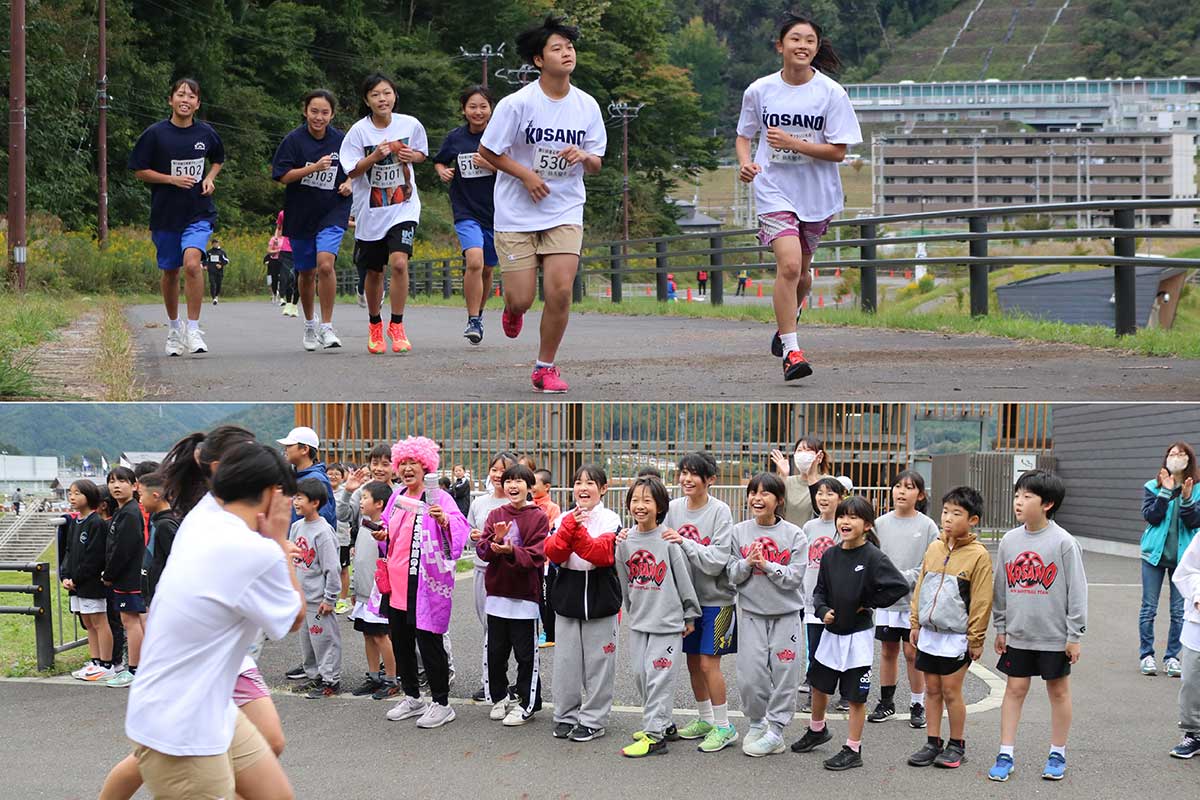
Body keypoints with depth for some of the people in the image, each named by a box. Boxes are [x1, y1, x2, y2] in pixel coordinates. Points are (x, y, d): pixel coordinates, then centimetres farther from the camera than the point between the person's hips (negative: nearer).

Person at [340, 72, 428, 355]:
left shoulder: (411, 125, -2)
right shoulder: (359, 131, -7)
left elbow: (422, 153, 15)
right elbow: (351, 171, -7)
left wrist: (411, 156, -8)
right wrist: (375, 156, -22)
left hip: (404, 207, 0)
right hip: (370, 211, 0)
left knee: (399, 263, -20)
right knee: (374, 272, 11)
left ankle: (396, 326, -6)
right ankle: (375, 325, 34)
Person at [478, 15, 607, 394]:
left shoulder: (587, 106, 0)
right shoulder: (517, 103, -12)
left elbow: (596, 165, 8)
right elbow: (487, 150, -4)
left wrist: (584, 157, -15)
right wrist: (526, 174, -14)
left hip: (565, 211, 2)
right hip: (516, 212, -2)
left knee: (560, 291, -12)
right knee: (521, 298, -4)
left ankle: (545, 367, 7)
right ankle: (511, 311, 36)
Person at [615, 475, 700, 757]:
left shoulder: (668, 539, -11)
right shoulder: (625, 539, 3)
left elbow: (684, 578, -5)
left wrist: (690, 615, -1)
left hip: (667, 619, -6)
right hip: (638, 620, 6)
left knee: (659, 676, -7)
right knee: (640, 674, 10)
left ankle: (654, 734, -6)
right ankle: (662, 724, 24)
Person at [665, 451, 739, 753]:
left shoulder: (720, 511, -13)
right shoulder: (673, 508, 1)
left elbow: (717, 561, -19)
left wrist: (683, 542, -26)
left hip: (715, 598, -5)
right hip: (686, 595, 5)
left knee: (708, 663, -7)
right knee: (693, 662, 12)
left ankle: (724, 727, 4)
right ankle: (705, 719, 27)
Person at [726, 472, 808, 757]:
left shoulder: (794, 535, -4)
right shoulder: (739, 532, 2)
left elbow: (794, 577, -9)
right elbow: (732, 575, 1)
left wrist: (765, 564, -18)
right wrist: (747, 563, -17)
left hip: (786, 614, -1)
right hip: (751, 613, 1)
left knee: (784, 674, -1)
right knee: (750, 675, -3)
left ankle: (775, 731, 10)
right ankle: (756, 723, 19)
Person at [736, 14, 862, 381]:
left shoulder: (831, 92, -7)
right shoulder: (759, 90, -2)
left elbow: (838, 151, -9)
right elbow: (744, 136, 12)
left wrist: (791, 142, -19)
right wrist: (745, 162, -10)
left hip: (817, 194, 2)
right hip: (773, 189, -1)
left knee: (800, 270, 16)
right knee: (789, 264, -19)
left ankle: (788, 319, 48)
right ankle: (790, 351, -14)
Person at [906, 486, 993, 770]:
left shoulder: (978, 555, -11)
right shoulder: (934, 548, 7)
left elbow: (981, 600, -9)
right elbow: (920, 587, 14)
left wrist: (976, 639, -8)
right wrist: (915, 623, 12)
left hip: (956, 636, -6)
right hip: (929, 632, 6)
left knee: (951, 691, 0)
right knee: (932, 689, 11)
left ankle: (957, 746, 12)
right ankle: (933, 744, 19)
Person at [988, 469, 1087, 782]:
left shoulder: (1063, 542, -12)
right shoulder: (1009, 541, 2)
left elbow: (1077, 590, -10)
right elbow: (1000, 587, 10)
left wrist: (1074, 635, -10)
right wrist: (1000, 628, 10)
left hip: (1054, 636, -4)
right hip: (1018, 634, 4)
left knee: (1058, 691, 9)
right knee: (1014, 689, 6)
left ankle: (1057, 755, 20)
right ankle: (1005, 755, 11)